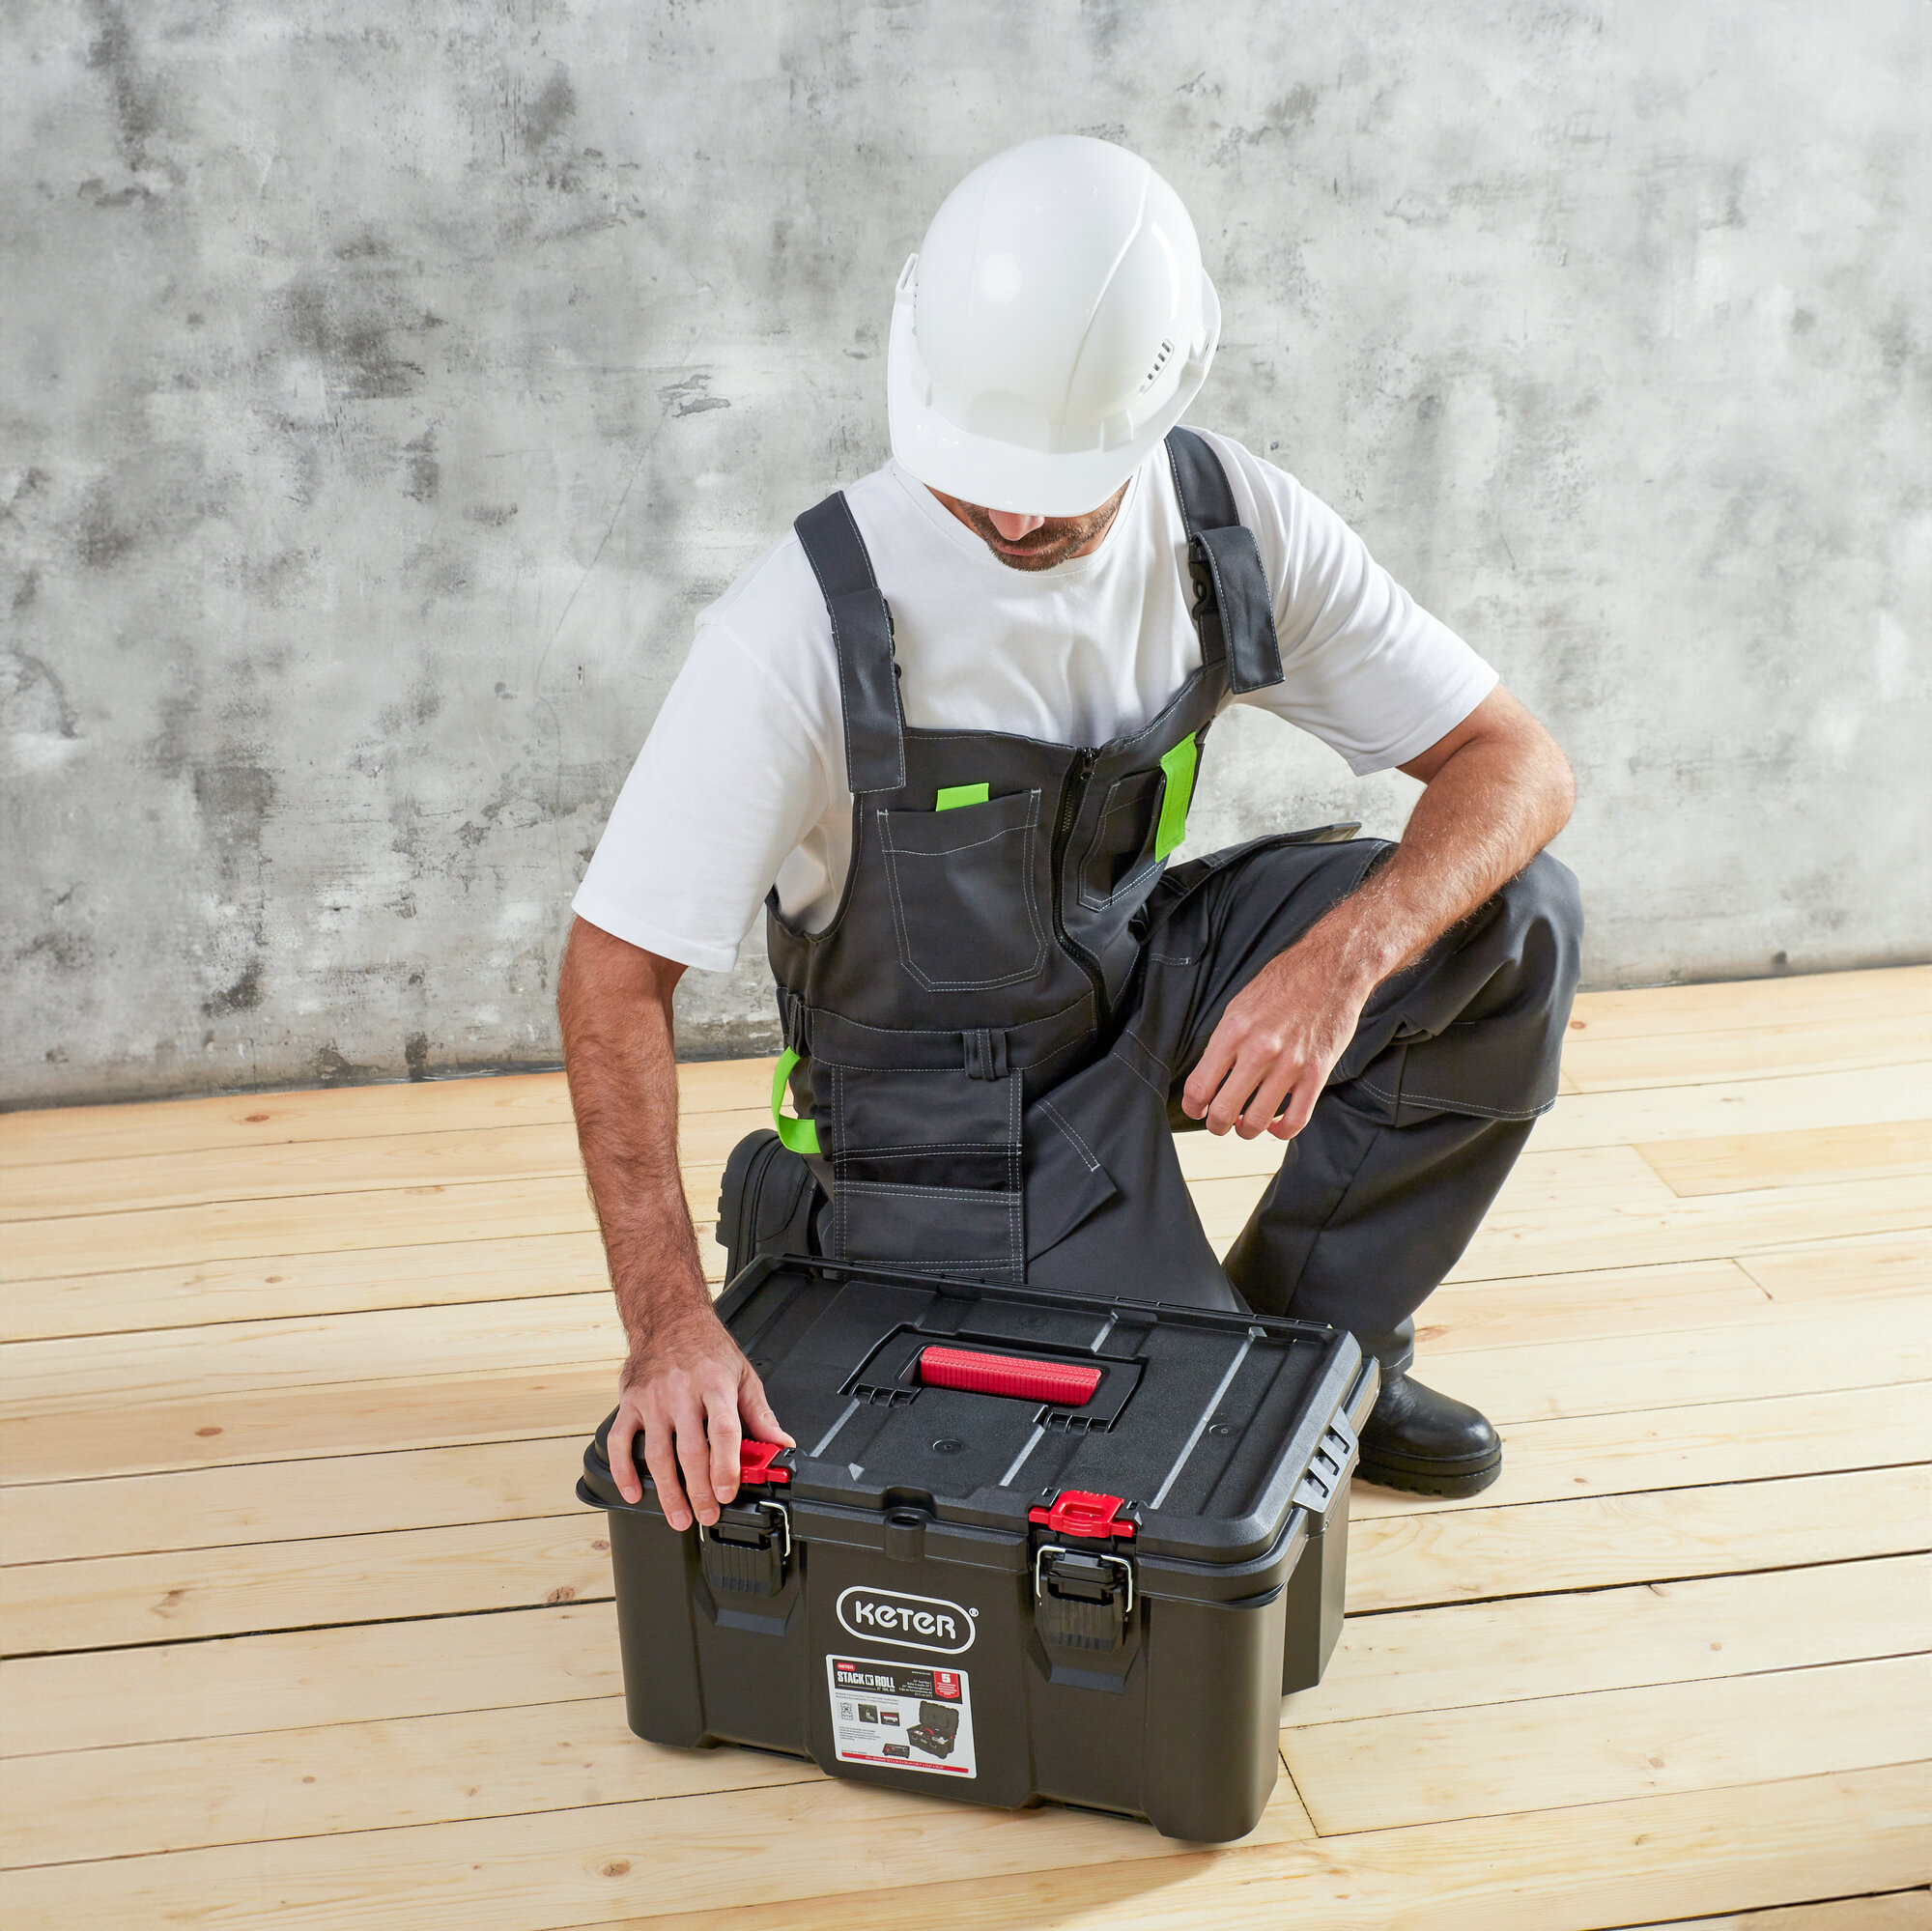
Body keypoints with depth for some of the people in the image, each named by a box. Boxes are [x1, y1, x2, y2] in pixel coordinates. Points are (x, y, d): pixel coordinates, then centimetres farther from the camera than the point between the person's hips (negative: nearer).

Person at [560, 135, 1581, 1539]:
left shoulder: (1235, 524, -15)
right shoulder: (807, 623, -28)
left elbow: (1518, 764, -14)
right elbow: (613, 979, -25)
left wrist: (1341, 958, -33)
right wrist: (672, 1320, -36)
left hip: (1146, 982, 5)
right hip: (943, 1088, -4)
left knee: (1515, 921, -15)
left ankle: (1315, 1324, 5)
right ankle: (826, 1224, 12)